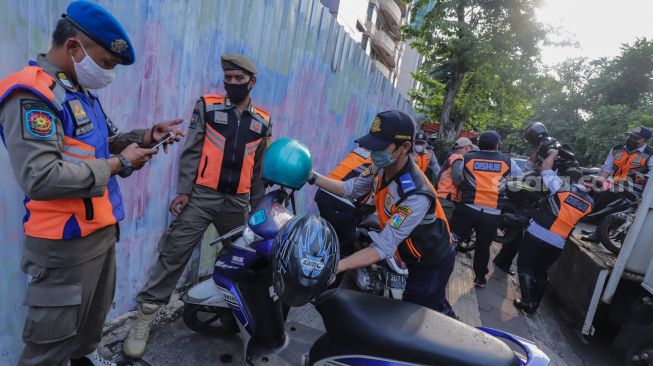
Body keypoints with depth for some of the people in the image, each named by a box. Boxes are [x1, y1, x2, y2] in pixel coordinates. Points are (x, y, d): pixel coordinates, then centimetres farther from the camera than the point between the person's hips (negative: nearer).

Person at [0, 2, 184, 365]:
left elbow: (106, 140, 21)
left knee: (97, 313, 27)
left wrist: (146, 136, 1)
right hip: (66, 242, -9)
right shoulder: (30, 94, -20)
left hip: (102, 230, 10)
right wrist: (118, 165, -22)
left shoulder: (81, 91, 11)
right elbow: (41, 178, -31)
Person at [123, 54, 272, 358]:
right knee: (174, 254, -1)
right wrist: (183, 191, -10)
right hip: (201, 196, -3)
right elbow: (191, 152, -3)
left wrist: (257, 206, 12)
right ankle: (146, 313, 13)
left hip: (237, 202, 4)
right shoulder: (207, 107, 0)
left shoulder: (262, 121, 7)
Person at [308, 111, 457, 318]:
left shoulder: (416, 194, -39)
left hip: (432, 266, -7)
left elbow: (384, 247, -41)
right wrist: (313, 177, -15)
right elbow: (351, 189, -3)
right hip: (416, 259, 7)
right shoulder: (381, 168, -14)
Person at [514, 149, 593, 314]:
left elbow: (545, 169, 3)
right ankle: (534, 305, 28)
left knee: (525, 267, 8)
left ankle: (528, 303, 5)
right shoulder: (589, 202, 7)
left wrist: (553, 153, 19)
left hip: (537, 235, -5)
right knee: (541, 271, 20)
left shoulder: (562, 187, -8)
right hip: (558, 244, 5)